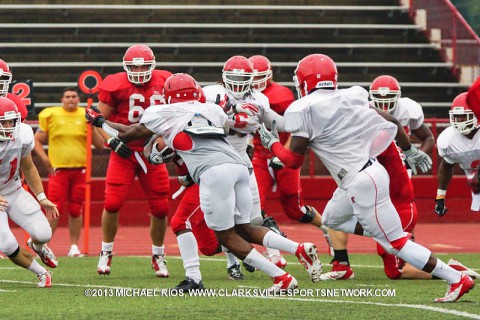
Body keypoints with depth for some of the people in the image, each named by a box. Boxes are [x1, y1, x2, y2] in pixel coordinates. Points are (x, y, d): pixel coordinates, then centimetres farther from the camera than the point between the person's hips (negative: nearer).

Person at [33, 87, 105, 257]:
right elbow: (37, 140, 8)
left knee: (76, 210, 5)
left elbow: (100, 144, 6)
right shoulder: (51, 115, 1)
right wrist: (44, 158, -6)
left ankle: (74, 246, 14)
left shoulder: (86, 116, 5)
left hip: (80, 170, 2)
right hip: (58, 170, -2)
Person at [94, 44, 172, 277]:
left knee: (160, 207, 2)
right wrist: (112, 141, -15)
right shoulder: (116, 85, -8)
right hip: (124, 151, -3)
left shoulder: (163, 82, 1)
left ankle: (158, 256, 22)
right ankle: (106, 253, 10)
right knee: (113, 203, -11)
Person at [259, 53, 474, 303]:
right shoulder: (351, 98, 7)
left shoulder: (304, 110, -11)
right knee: (332, 219, 28)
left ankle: (457, 280, -2)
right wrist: (410, 150, 30)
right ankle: (395, 236, 20)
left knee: (395, 244, -1)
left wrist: (272, 143, 12)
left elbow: (293, 160, -8)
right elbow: (390, 125, 14)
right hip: (371, 170, 8)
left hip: (362, 183, -8)